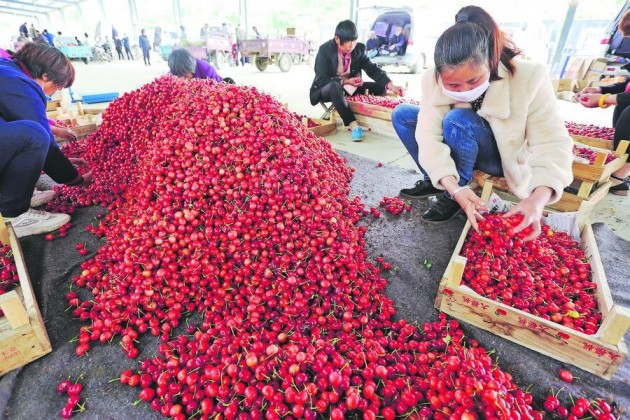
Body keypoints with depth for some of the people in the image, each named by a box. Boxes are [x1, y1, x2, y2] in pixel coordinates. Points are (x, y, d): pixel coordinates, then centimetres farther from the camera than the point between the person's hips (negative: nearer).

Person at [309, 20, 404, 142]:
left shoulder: (359, 48, -7)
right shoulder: (325, 49, -17)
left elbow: (372, 69, -8)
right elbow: (321, 80, -20)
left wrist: (390, 85, -24)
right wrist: (345, 81, -30)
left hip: (349, 88, 5)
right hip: (326, 89, -5)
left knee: (380, 88, -9)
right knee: (334, 86, -41)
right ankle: (353, 125, -42)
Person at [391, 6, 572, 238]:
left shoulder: (529, 78, -29)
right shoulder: (433, 80, -23)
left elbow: (552, 145, -28)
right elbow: (429, 136, -29)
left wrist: (538, 199, -44)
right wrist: (453, 186, -41)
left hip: (505, 156, -3)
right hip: (456, 150, 4)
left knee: (456, 120, -34)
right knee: (402, 115, -13)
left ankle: (452, 198, -14)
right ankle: (434, 181, -1)